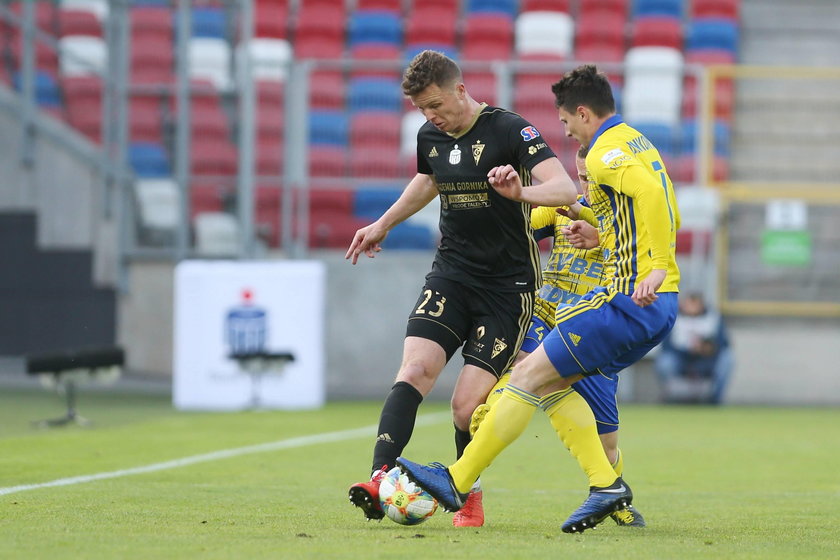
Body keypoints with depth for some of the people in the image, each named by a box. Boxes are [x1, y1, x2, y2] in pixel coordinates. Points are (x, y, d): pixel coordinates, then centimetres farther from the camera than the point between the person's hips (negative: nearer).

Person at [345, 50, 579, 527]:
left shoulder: (510, 130, -14)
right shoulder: (430, 136, 6)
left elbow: (566, 189, -23)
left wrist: (521, 192, -43)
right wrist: (383, 225, 38)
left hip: (508, 283, -5)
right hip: (451, 273, 5)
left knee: (467, 405, -10)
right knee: (414, 371, -19)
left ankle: (468, 494, 15)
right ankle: (380, 479, -29)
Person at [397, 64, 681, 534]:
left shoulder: (606, 153, -11)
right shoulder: (638, 144, 19)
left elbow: (650, 193, -30)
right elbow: (667, 216, 26)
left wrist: (656, 266, -33)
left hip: (632, 301, -10)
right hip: (656, 305, 10)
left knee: (528, 378, -4)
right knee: (551, 382, 15)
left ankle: (458, 482, 0)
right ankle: (606, 484, 8)